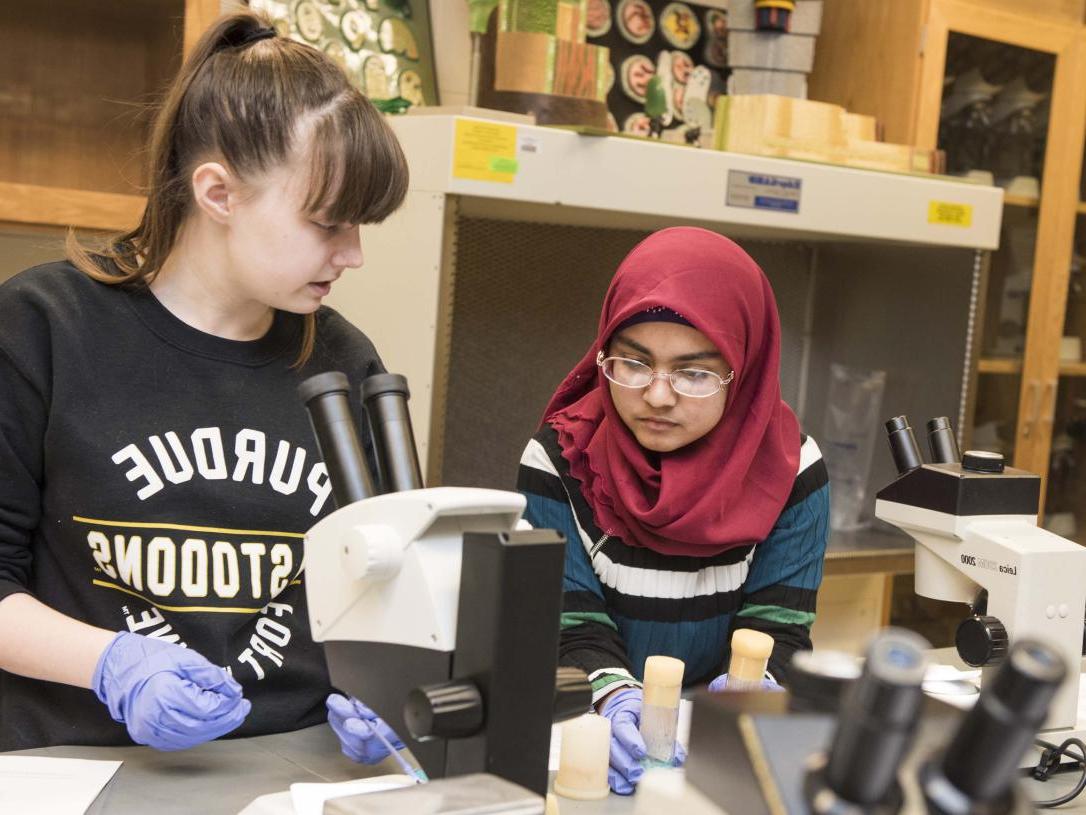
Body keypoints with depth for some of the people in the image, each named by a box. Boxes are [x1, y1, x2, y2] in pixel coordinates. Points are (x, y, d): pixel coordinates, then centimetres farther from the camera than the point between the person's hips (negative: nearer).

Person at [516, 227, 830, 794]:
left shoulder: (789, 469, -5)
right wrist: (614, 700, -30)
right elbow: (570, 626, -10)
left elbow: (779, 626, -7)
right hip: (599, 732, -1)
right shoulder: (560, 461, -7)